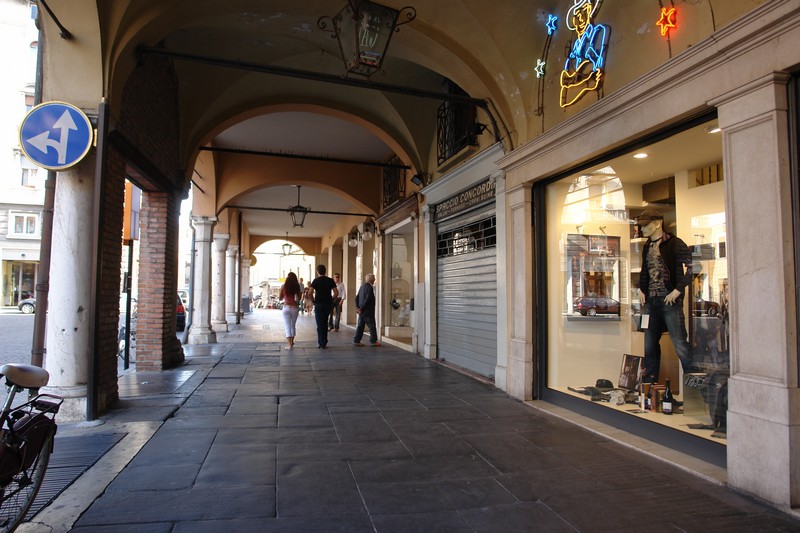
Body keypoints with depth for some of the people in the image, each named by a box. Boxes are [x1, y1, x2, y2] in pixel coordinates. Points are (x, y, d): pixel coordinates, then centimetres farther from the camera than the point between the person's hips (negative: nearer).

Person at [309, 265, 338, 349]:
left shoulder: (316, 280, -3)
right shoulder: (330, 280, 4)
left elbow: (310, 293, -14)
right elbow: (336, 293, -3)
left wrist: (313, 301, 0)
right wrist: (331, 300, 9)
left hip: (319, 304, -3)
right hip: (328, 304, 3)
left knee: (320, 324, 3)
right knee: (324, 323, 16)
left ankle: (322, 343, 4)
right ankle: (323, 342, 17)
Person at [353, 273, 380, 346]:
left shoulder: (362, 286, 11)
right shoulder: (369, 287, -16)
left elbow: (357, 297, 14)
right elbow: (367, 300, -22)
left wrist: (357, 307, 9)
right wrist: (362, 309, -15)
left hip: (362, 311, 9)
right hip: (368, 311, -9)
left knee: (360, 326, 11)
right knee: (372, 326, 2)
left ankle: (356, 340, 12)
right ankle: (373, 341, 8)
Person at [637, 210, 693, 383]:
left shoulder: (675, 244, -7)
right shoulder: (647, 247, 15)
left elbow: (689, 269, -13)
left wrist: (677, 291, -16)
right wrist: (641, 289, 12)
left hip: (670, 300, -7)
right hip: (651, 300, 7)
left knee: (680, 343, -7)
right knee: (650, 344, 12)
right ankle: (649, 382, 21)